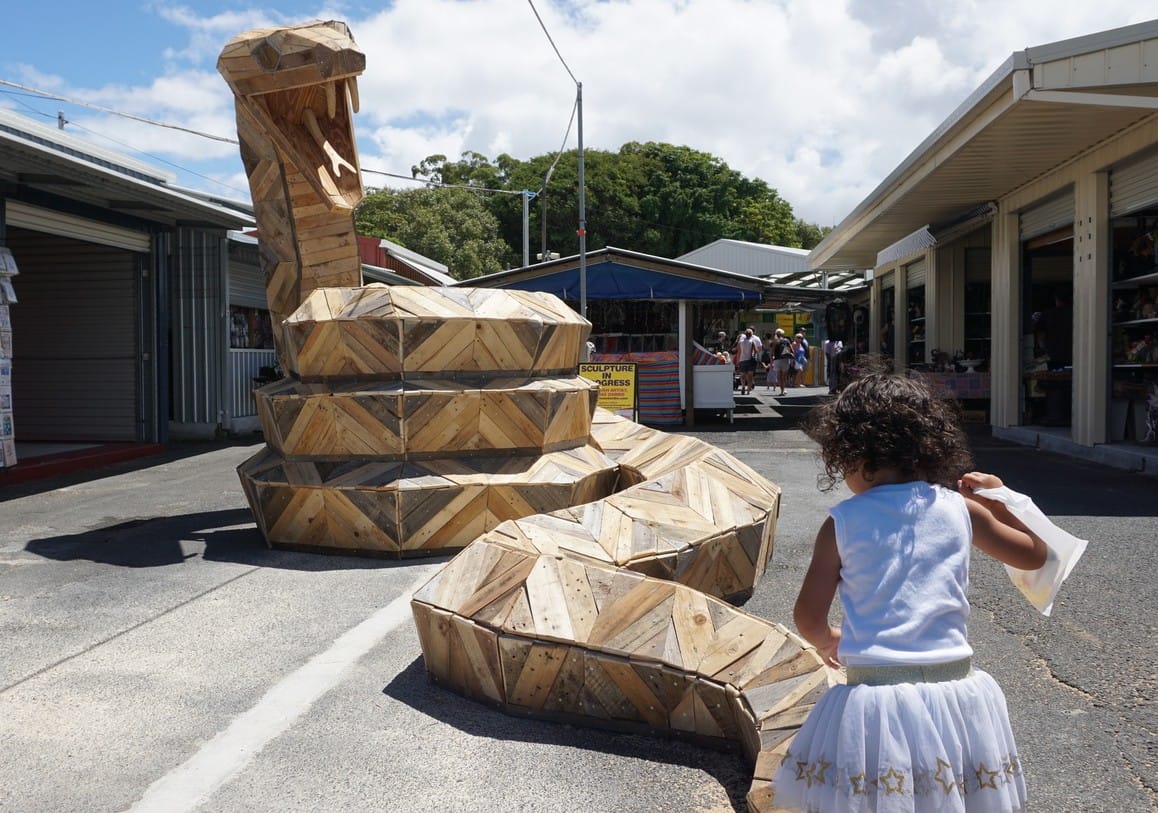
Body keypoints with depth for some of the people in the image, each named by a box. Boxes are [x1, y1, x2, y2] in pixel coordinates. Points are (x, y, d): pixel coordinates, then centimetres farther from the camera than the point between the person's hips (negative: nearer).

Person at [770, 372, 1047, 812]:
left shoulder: (843, 523, -6)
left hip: (875, 693, -3)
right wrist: (998, 497, 24)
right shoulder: (961, 509, 1)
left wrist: (826, 639, 17)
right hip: (955, 689, 3)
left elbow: (808, 616, -4)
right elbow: (1035, 554, 15)